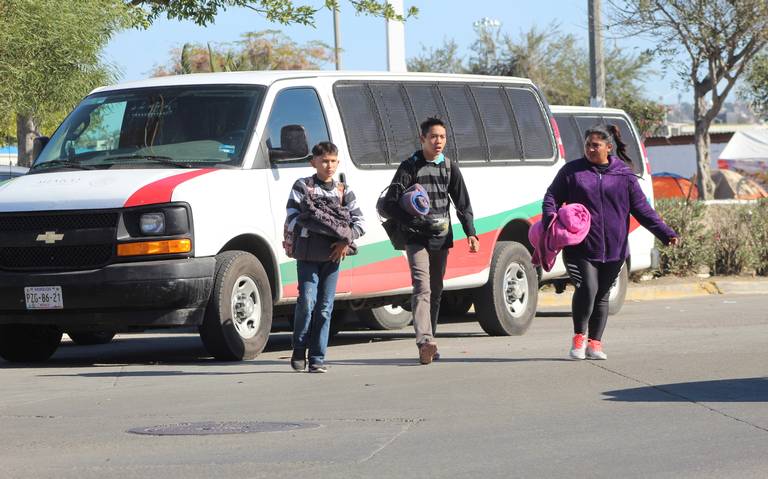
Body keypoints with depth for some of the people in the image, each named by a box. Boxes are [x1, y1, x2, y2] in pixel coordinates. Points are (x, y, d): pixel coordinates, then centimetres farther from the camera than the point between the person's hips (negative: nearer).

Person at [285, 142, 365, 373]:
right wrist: (314, 225, -16)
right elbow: (291, 219, -4)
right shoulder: (302, 187, 5)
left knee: (325, 307, 1)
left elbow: (360, 222, 7)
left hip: (333, 255, 3)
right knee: (307, 302, -12)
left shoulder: (344, 191, 14)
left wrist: (346, 241, -9)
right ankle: (299, 351, 4)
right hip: (308, 255, -3)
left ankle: (317, 358, 4)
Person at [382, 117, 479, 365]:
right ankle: (425, 341, -31)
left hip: (441, 238, 5)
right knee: (422, 287, -18)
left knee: (436, 290, 11)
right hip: (417, 239, -5)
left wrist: (471, 233, 0)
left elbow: (463, 204, 13)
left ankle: (428, 343, 20)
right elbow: (390, 203, -6)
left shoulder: (449, 167, 11)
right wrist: (413, 223, -18)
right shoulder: (410, 167, -2)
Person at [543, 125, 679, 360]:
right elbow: (552, 197, 5)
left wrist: (666, 233, -2)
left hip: (613, 249, 2)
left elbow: (642, 209, 6)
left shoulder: (624, 175, 6)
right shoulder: (572, 171, 4)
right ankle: (579, 337, 3)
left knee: (602, 295, 10)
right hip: (579, 248, -2)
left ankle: (594, 343, 22)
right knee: (587, 288, -16)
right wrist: (551, 219, -16)